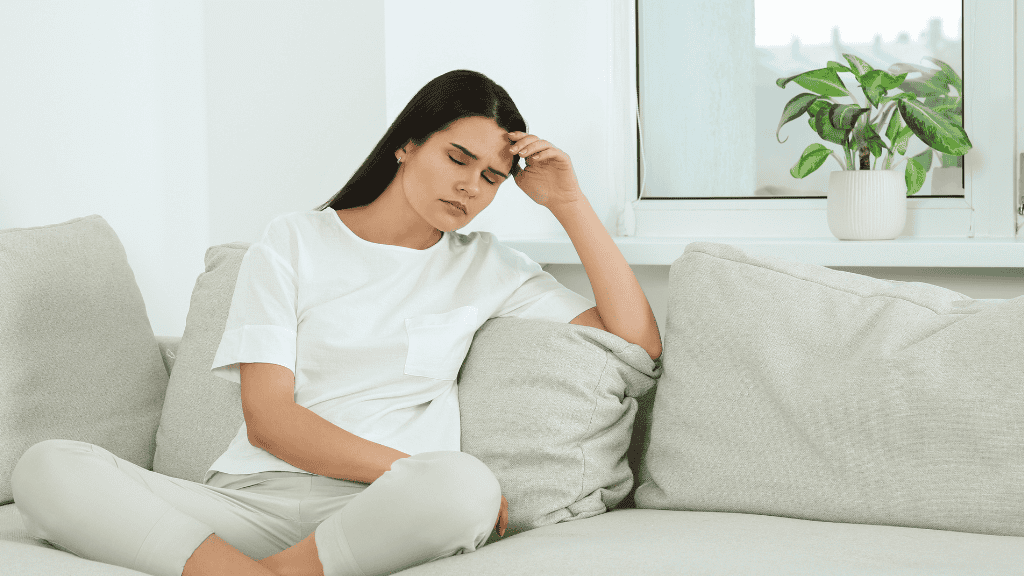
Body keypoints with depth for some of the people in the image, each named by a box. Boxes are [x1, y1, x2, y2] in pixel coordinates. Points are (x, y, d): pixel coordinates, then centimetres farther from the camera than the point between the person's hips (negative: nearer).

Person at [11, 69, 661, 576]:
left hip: (383, 519, 0)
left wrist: (570, 202, 8)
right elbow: (267, 419, 0)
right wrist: (412, 471, -13)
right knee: (47, 466, -24)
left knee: (466, 488, -37)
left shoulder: (487, 267, 18)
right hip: (252, 497, 0)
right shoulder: (293, 244, 11)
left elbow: (639, 341, 12)